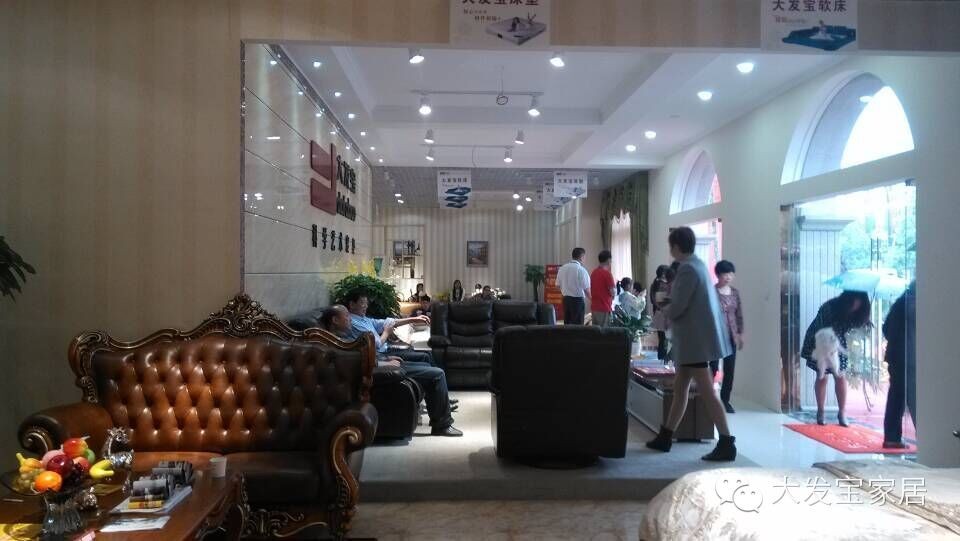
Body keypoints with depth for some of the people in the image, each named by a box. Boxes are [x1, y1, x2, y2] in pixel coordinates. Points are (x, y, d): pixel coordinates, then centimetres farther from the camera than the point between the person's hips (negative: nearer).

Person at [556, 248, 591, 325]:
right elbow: (586, 289, -11)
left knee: (567, 324, 12)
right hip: (578, 300, -6)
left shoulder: (562, 268, 4)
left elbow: (558, 285, 9)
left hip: (566, 299, 6)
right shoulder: (581, 270, -14)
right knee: (577, 325, 0)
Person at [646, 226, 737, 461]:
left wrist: (664, 309, 0)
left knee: (707, 392, -6)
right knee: (680, 388, 14)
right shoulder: (696, 264, 13)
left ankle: (727, 444, -1)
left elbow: (676, 308, -20)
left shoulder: (687, 269, -17)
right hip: (695, 337, 10)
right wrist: (668, 303, 7)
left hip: (696, 338, -10)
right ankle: (665, 437, 23)